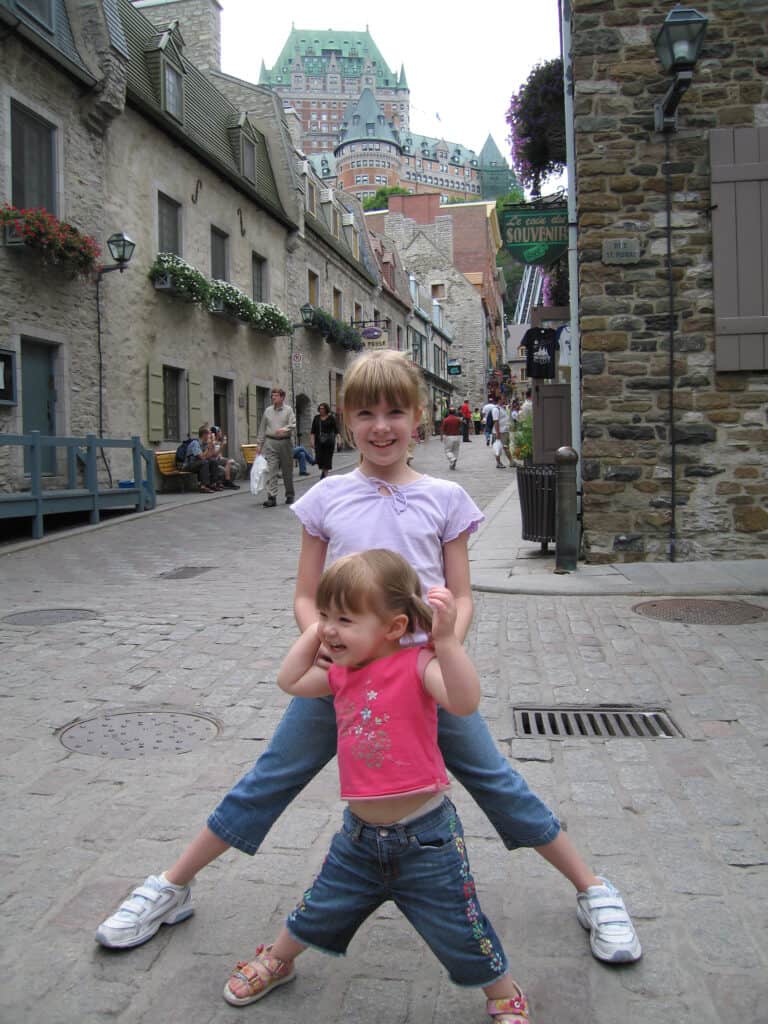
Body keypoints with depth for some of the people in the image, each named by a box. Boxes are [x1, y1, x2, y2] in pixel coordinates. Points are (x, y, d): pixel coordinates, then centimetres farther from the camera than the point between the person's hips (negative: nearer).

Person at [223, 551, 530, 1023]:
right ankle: (276, 961, 52)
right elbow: (290, 681, 13)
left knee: (459, 928, 10)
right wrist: (316, 631, 6)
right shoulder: (344, 673, 2)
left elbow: (465, 701, -37)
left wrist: (446, 639, -49)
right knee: (320, 908, 25)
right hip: (360, 832, 6)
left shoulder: (415, 664, -20)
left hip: (424, 837, -6)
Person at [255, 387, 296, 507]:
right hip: (270, 443, 1)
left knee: (287, 470, 8)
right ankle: (272, 497, -10)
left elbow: (293, 425, -8)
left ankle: (289, 495, 22)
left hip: (285, 442, -1)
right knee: (271, 470, -8)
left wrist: (284, 429, -27)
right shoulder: (268, 410, 10)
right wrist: (259, 443, 10)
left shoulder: (288, 410, 3)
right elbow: (262, 428, 13)